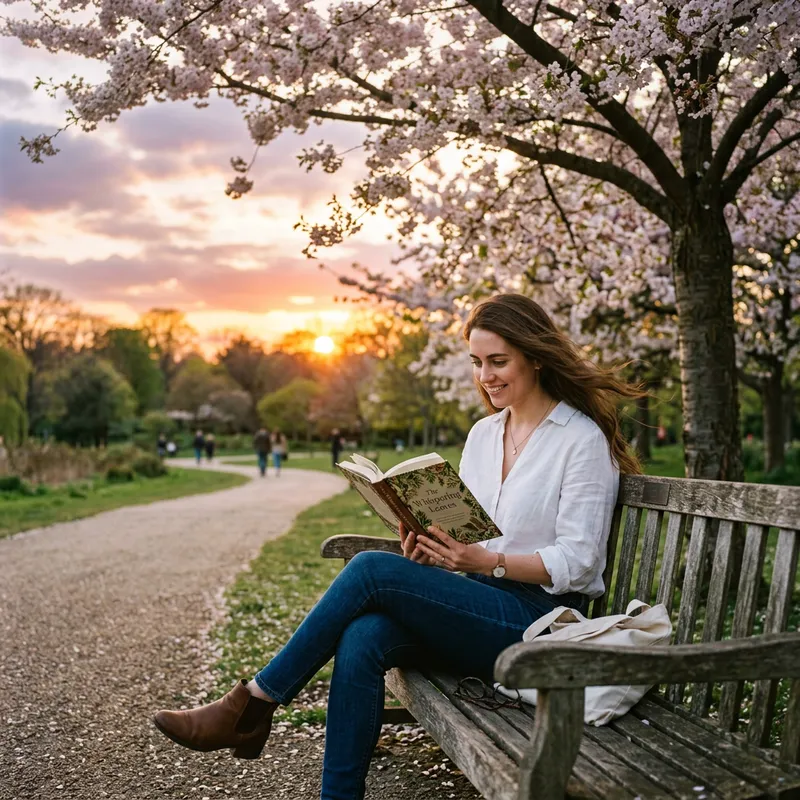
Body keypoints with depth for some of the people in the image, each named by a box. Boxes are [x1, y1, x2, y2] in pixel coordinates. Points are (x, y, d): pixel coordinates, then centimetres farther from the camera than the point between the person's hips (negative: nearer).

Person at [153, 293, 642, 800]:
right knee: (363, 638, -25)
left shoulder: (583, 439, -7)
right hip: (478, 609, 6)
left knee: (371, 570, -23)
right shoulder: (482, 435, 14)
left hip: (540, 618, -6)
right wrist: (433, 552, -7)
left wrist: (487, 561, -23)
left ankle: (253, 705, -11)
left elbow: (577, 563, -12)